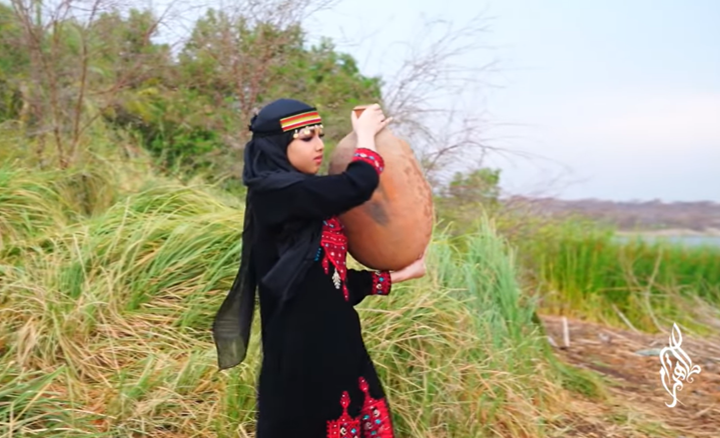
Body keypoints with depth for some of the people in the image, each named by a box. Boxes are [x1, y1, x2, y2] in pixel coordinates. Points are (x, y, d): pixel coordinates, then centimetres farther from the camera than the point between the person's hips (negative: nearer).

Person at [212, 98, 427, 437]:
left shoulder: (305, 199, 13)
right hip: (300, 348, -8)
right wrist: (365, 135, -3)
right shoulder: (273, 191, -12)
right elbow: (357, 185, -22)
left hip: (335, 341, 8)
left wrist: (396, 276, 13)